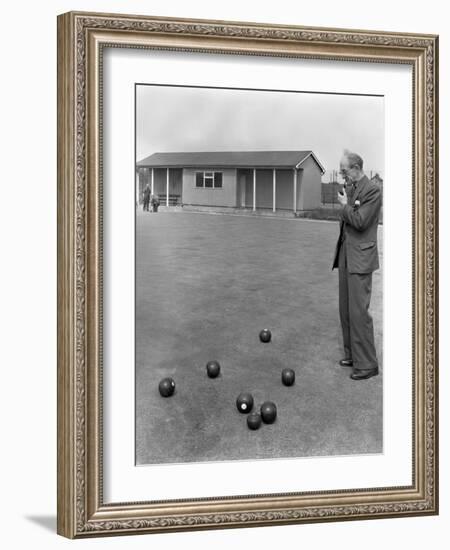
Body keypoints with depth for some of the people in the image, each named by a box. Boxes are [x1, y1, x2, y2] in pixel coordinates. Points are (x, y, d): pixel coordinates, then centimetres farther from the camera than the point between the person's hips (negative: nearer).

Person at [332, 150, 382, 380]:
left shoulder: (372, 191, -12)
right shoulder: (350, 189, 14)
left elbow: (360, 221, -19)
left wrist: (345, 205, -7)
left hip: (360, 259, -9)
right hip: (345, 256, 9)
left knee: (358, 311, -8)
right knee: (345, 309, 13)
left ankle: (367, 363, -1)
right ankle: (352, 354, 24)